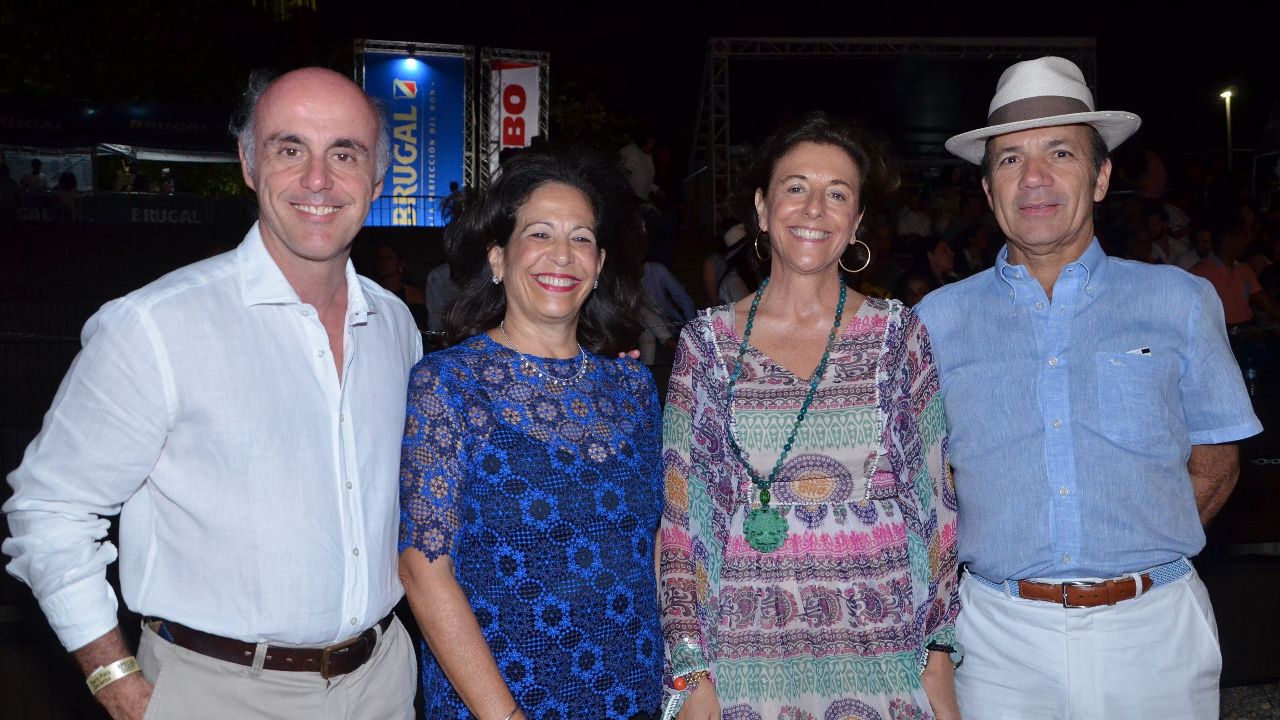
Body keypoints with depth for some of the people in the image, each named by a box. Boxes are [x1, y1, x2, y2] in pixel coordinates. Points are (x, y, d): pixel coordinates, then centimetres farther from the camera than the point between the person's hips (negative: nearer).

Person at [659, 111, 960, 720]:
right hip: (747, 655, 0)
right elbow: (678, 512, 1)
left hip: (884, 654, 1)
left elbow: (936, 501, 4)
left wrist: (939, 659, 0)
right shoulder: (708, 342, 0)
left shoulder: (899, 335, 1)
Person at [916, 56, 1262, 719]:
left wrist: (1134, 560, 1)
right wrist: (1011, 564, 0)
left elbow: (1214, 465, 9)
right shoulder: (938, 319, 3)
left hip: (1155, 634, 1)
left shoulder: (1179, 302, 4)